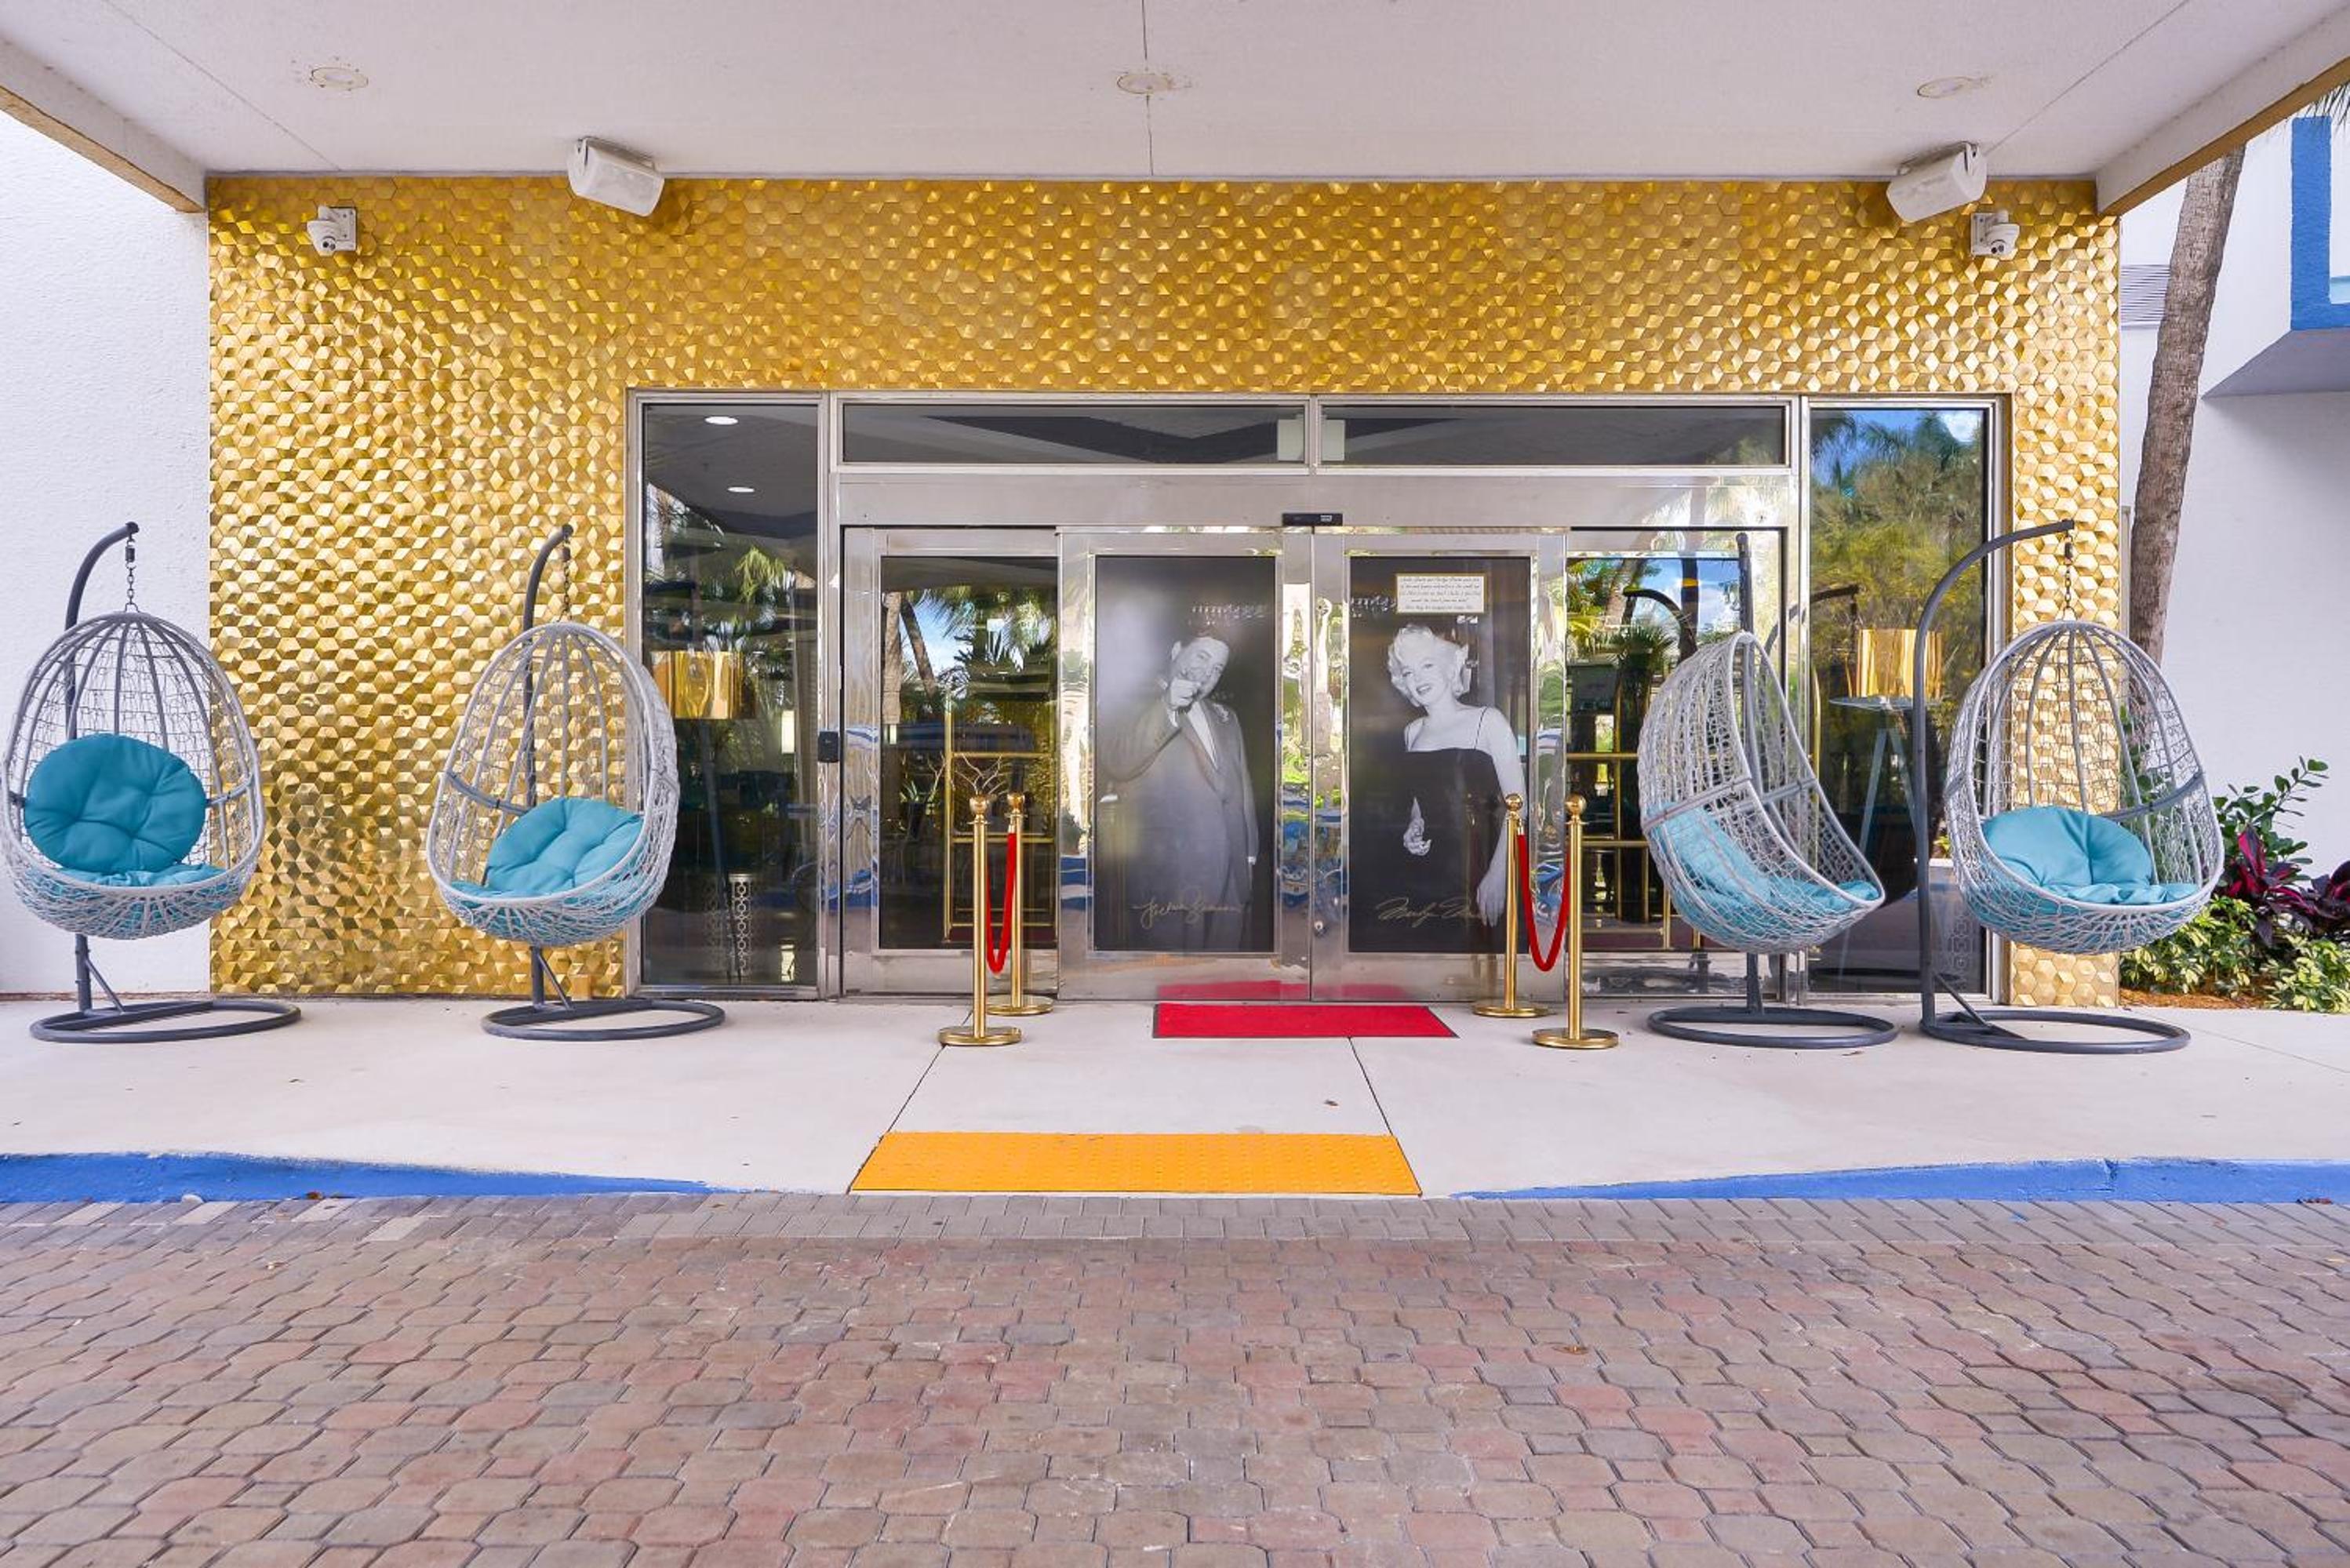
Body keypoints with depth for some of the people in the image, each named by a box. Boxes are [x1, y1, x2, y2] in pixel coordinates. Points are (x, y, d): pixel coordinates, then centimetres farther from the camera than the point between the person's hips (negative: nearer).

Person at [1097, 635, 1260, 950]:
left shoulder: (1226, 719, 22)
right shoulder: (1133, 708, 4)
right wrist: (1166, 707, -20)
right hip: (1165, 877, -5)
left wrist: (1249, 853, 14)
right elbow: (1116, 763, -15)